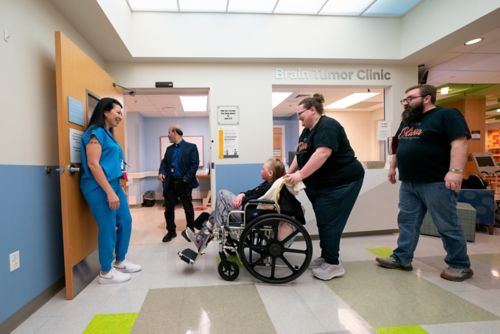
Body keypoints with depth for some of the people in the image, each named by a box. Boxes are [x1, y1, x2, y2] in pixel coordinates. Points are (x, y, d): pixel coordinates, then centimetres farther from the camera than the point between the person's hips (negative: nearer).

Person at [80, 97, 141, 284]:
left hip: (114, 184, 10)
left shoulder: (108, 134, 17)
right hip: (100, 187, -10)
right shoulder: (96, 132, -11)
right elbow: (93, 164, -19)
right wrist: (109, 192, -22)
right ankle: (106, 273, 14)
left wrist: (115, 189, 17)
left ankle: (120, 262, 30)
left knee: (125, 222, 14)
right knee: (108, 229, -2)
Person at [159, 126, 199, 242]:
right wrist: (161, 172, -10)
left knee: (188, 208, 7)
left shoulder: (191, 147, -4)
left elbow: (195, 164, -10)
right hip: (170, 183, 5)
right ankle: (171, 231, 23)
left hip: (184, 183, -5)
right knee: (169, 208, 8)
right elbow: (164, 162, 12)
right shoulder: (169, 149, 14)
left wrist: (186, 178, -18)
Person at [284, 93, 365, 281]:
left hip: (341, 182, -9)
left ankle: (334, 265, 5)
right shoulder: (307, 132, 13)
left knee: (329, 223, -6)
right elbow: (299, 157, 18)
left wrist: (300, 175, -31)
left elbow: (322, 154, -30)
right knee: (323, 222, 13)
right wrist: (288, 174, 8)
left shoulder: (327, 126, -17)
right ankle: (326, 258, 25)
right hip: (321, 185, 9)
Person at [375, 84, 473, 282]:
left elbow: (459, 143, -16)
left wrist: (455, 171, -25)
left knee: (447, 226, 1)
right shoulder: (407, 121, 19)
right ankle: (401, 258, 17)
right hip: (409, 183, 8)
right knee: (407, 222, 9)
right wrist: (393, 167, 25)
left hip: (436, 182, -8)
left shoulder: (447, 115, -6)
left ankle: (460, 265, 15)